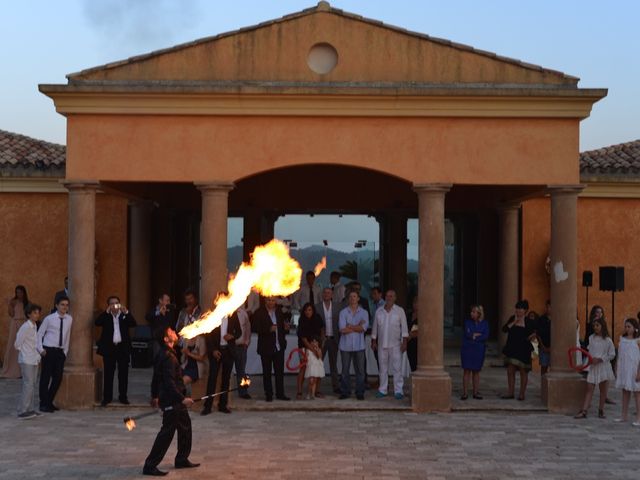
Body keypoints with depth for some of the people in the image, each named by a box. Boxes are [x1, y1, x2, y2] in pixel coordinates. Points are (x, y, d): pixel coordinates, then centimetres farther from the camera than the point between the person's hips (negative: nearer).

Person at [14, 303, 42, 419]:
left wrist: (37, 355, 10)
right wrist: (24, 352, 0)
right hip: (26, 361, -9)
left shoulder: (34, 326, 9)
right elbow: (17, 344, -14)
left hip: (34, 360, 9)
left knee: (33, 385, 11)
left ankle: (30, 409, 17)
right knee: (28, 385, -10)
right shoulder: (26, 327, -17)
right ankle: (22, 411, -8)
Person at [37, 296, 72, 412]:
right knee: (45, 377, 0)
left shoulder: (69, 319, 5)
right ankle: (43, 404, 9)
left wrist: (65, 351, 10)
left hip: (60, 352, 4)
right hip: (48, 350, -4)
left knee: (58, 377, 6)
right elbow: (39, 334, 0)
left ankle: (49, 402, 21)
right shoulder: (49, 319, -6)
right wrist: (40, 349, -6)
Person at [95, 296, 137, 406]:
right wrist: (107, 311, -19)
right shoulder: (105, 316, 6)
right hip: (109, 347, -1)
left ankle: (123, 396, 11)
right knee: (108, 373, 1)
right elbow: (97, 323, -12)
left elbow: (133, 324, -7)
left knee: (123, 373, 3)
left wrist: (126, 312, -18)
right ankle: (107, 397, 6)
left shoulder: (125, 315, 9)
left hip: (123, 347, 1)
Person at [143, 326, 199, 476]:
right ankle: (150, 466, 0)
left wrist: (154, 396, 28)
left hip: (174, 401, 10)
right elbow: (169, 382, -28)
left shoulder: (162, 355, 10)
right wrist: (182, 399, -30)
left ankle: (182, 459, 29)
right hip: (171, 401, -10)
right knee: (167, 433, -5)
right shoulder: (168, 357, -21)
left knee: (185, 426, 19)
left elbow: (156, 378, 19)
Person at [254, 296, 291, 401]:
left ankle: (280, 393, 11)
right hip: (266, 347, -4)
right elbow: (257, 328, -13)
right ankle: (268, 394, 11)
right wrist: (269, 329, -27)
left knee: (280, 371, 4)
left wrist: (285, 328, -6)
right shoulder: (259, 313, -4)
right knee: (267, 372, 4)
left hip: (279, 346, 4)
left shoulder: (279, 312, 11)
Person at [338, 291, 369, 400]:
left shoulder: (364, 312, 6)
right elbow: (342, 329, -10)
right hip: (346, 345, 0)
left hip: (359, 346, 0)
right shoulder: (343, 312, 3)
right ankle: (345, 392, 13)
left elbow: (364, 327, -9)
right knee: (345, 370, 5)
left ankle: (360, 392, 9)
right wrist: (357, 327, -8)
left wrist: (349, 326, -8)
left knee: (360, 370, 2)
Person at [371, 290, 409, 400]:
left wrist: (404, 342, -9)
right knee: (383, 368, 8)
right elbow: (375, 328, 13)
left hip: (395, 344, -3)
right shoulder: (379, 311, 8)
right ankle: (382, 390, 13)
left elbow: (404, 327, -2)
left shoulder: (400, 311, 0)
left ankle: (398, 391, -2)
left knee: (397, 368, -5)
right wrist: (373, 341, 10)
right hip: (382, 344, 3)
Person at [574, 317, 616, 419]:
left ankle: (601, 410, 18)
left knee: (603, 390, 6)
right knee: (589, 389, -2)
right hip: (593, 367, 3)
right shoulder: (591, 338, 8)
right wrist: (591, 359, -5)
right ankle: (584, 411, -7)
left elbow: (612, 355, -3)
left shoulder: (608, 340, -4)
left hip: (604, 366, -3)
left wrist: (599, 359, -12)